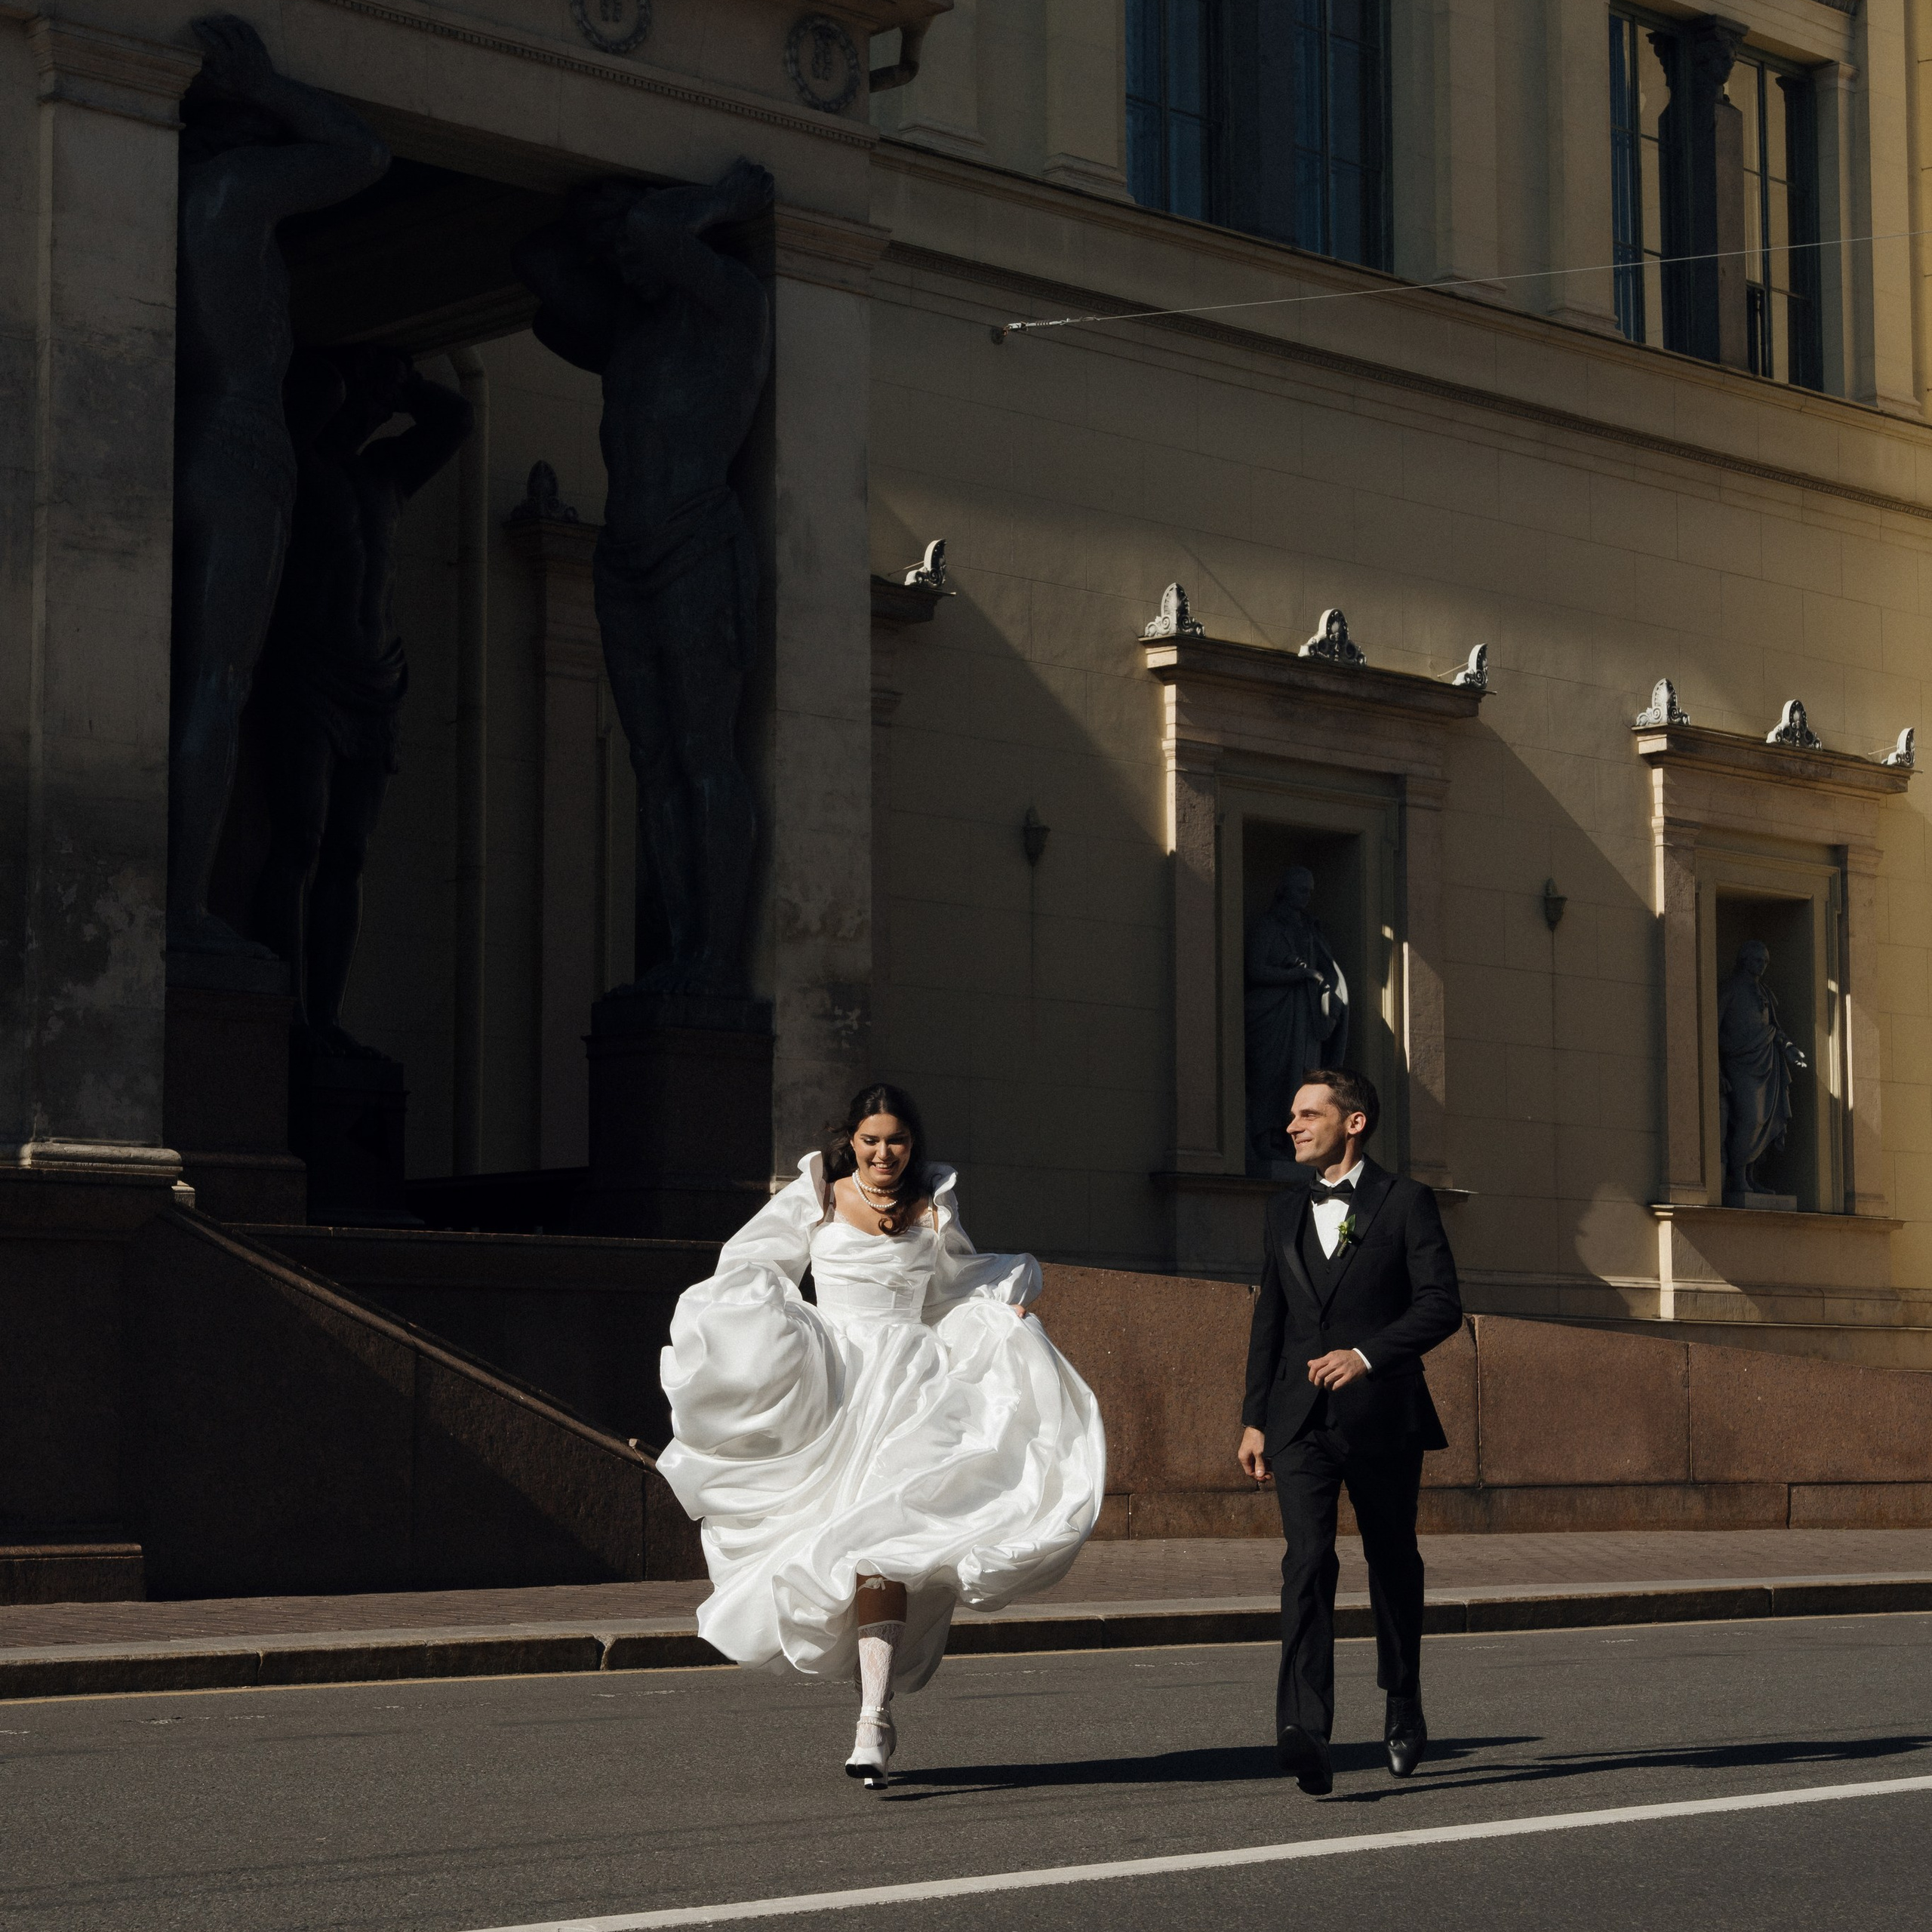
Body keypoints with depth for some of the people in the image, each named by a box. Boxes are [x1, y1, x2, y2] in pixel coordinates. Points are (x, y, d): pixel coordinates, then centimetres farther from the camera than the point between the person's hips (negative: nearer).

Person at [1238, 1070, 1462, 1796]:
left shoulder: (1406, 1203, -1)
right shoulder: (1286, 1211, 14)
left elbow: (1442, 1304, -9)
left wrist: (1366, 1354, -22)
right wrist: (1253, 1419, 14)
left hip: (1381, 1417, -2)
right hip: (1300, 1422, 2)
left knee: (1393, 1563, 12)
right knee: (1307, 1561, -14)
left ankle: (1403, 1703, 35)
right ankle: (1306, 1735, -24)